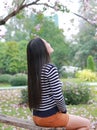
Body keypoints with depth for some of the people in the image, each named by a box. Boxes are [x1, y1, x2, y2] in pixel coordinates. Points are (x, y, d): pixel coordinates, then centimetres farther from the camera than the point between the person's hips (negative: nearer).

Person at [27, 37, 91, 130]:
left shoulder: (33, 69, 2)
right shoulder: (51, 68, -21)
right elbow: (58, 96, -25)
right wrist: (64, 110, -5)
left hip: (37, 117, 8)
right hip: (50, 116, -8)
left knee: (70, 117, 32)